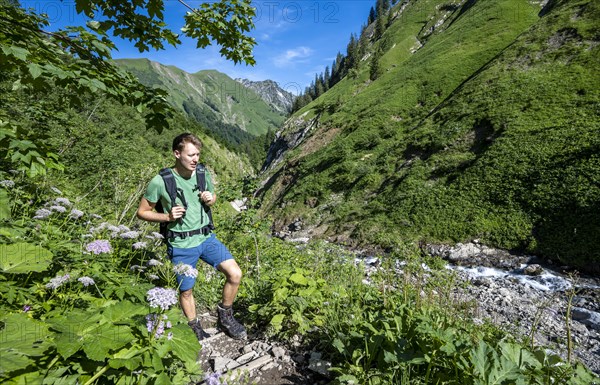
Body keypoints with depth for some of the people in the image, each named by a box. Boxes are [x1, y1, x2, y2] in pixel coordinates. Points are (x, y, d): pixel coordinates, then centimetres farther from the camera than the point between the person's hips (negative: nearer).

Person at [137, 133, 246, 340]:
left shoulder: (203, 173, -3)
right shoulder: (160, 182, -14)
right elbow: (142, 212, -2)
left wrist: (210, 199, -8)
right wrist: (167, 216, -18)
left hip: (206, 237, 3)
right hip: (181, 245, -3)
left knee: (235, 274, -9)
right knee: (186, 291, 14)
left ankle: (225, 316, 18)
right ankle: (195, 328, 42)